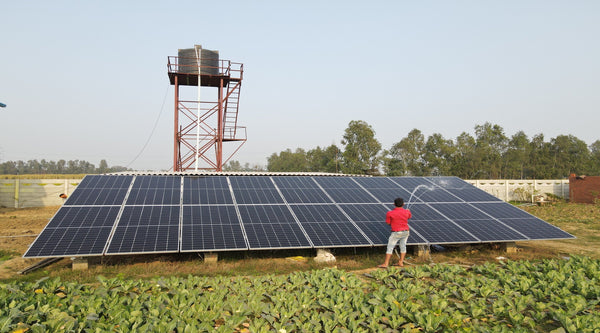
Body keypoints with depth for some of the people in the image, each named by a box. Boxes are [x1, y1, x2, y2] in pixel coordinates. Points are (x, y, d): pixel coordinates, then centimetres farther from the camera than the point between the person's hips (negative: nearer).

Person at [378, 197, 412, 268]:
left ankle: (386, 264, 2)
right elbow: (410, 216, 21)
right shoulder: (407, 212, -2)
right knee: (403, 246, 16)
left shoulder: (390, 213, -14)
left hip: (396, 233, -4)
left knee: (390, 247, 1)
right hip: (406, 232, 5)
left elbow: (388, 223, -4)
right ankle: (401, 262, 23)